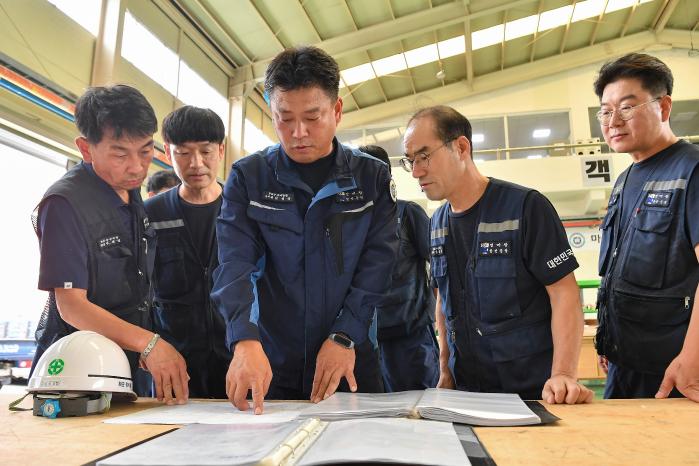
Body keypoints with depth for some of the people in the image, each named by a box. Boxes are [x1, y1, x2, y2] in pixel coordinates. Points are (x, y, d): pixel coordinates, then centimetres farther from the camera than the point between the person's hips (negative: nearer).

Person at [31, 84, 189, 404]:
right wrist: (149, 344, -31)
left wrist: (147, 352, 6)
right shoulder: (64, 204, -19)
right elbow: (71, 305, -22)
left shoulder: (133, 193, 5)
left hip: (134, 365, 7)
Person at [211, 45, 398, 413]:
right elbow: (234, 264, -12)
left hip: (351, 361, 1)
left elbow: (378, 262, -6)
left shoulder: (372, 177, 0)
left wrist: (345, 336, -16)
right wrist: (246, 341, -28)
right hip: (273, 362, 0)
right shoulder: (248, 177, -2)